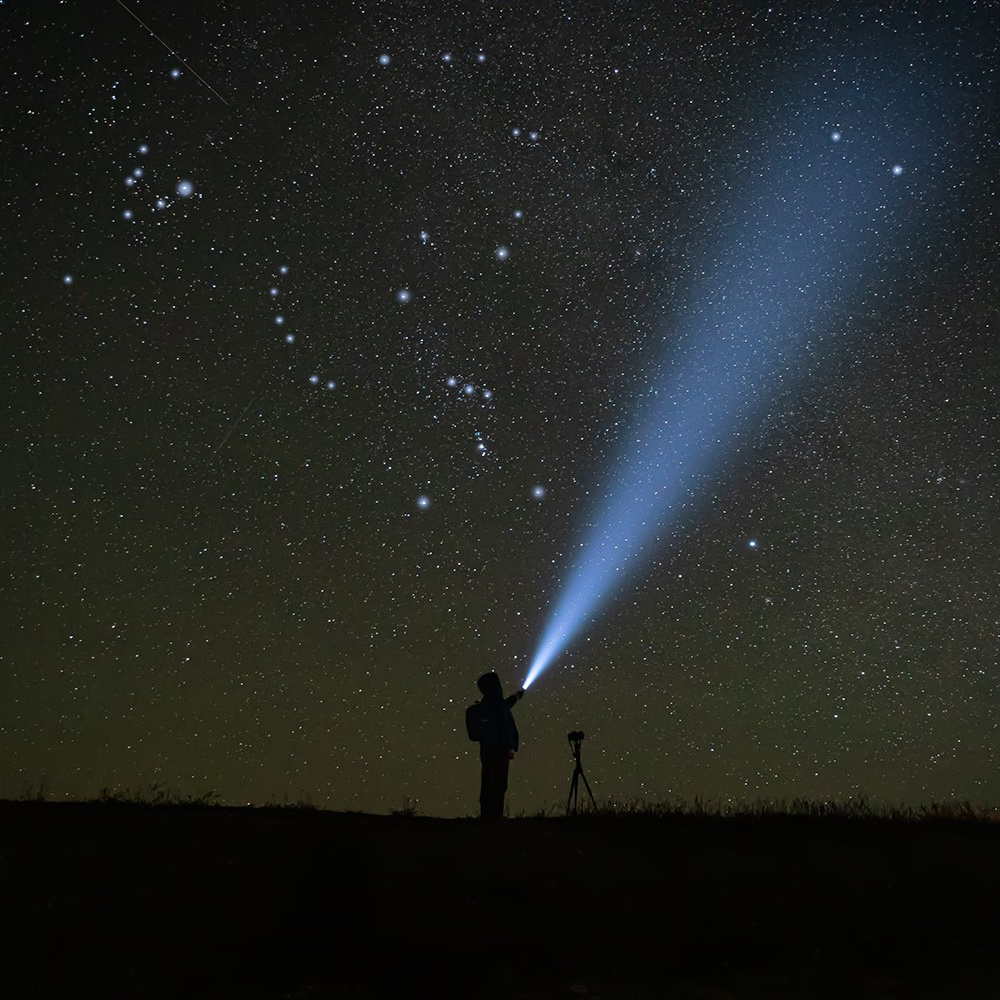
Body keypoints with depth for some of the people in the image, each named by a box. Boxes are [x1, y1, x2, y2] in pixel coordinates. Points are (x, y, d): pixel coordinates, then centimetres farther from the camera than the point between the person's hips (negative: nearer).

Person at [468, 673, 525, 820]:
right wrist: (509, 747, -18)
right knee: (498, 787, -8)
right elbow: (502, 725, -19)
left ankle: (486, 815, 13)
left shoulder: (485, 705, 15)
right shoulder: (496, 702, -12)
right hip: (499, 751, -9)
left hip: (487, 750, 9)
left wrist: (514, 698, 44)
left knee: (487, 787, 11)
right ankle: (494, 816, -11)